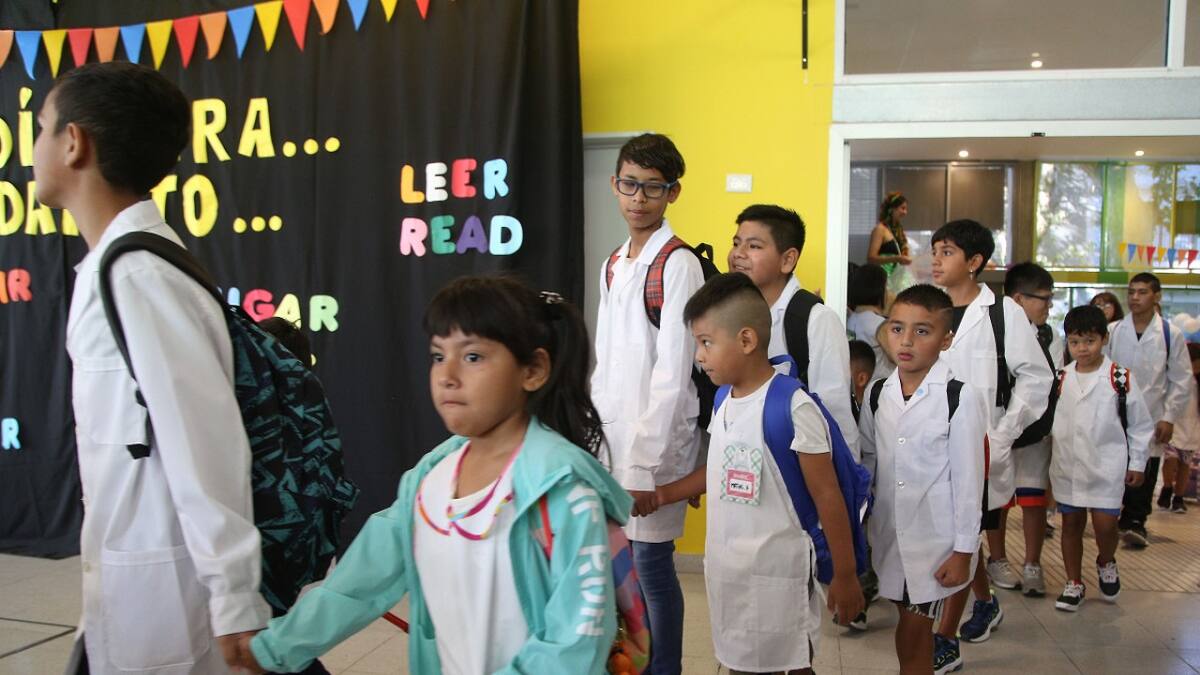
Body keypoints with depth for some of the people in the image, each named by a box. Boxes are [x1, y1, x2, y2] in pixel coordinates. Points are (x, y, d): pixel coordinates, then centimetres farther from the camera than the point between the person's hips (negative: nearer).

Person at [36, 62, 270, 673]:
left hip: (161, 583, -8)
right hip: (125, 577, 8)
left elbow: (206, 445, -23)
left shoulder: (136, 276, -20)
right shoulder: (115, 266, 9)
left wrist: (235, 602, -20)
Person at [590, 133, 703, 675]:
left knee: (650, 564, 2)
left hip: (656, 437, -7)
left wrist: (644, 466, -19)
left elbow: (673, 375, -17)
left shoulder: (678, 265, -13)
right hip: (610, 431, 7)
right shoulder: (614, 264, 11)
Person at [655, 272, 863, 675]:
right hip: (725, 567, 8)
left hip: (777, 572, -7)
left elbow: (827, 495, -16)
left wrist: (845, 576, -11)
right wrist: (663, 494, 14)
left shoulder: (793, 407, -20)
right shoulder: (723, 401, 4)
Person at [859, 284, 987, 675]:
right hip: (889, 533, 5)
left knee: (914, 629, 2)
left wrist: (963, 550, -9)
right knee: (911, 626, 16)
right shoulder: (877, 394, 1)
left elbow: (968, 478, -11)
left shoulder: (961, 398, -15)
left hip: (937, 537, -4)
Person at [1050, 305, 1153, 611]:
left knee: (1105, 524, -5)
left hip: (1107, 466, -3)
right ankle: (1074, 583, 24)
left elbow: (1140, 424, 1)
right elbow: (1050, 420, 10)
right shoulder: (1061, 379, 3)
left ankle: (1106, 564, 28)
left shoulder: (1120, 378, -6)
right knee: (1071, 524, 9)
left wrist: (1136, 463, 3)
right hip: (1067, 465, 3)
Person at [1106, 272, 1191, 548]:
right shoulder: (1113, 331, 4)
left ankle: (1135, 522, 11)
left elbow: (1181, 380, 2)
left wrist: (1169, 418, -4)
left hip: (1150, 419, -1)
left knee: (1144, 475, 0)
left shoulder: (1171, 334, 1)